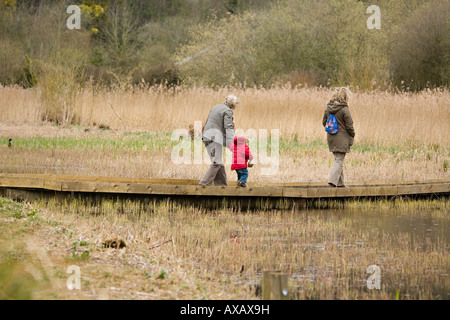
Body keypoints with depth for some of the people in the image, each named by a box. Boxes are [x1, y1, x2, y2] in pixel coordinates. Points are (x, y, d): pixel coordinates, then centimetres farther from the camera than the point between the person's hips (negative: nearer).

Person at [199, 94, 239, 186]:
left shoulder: (215, 108, 23)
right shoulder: (228, 111, -4)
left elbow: (207, 123, 27)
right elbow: (228, 127, -15)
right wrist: (231, 144, -23)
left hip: (207, 135, 10)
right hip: (215, 137, -10)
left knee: (219, 163, 11)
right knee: (216, 163, -12)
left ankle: (222, 185, 9)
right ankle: (204, 184, -20)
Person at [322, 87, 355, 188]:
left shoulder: (328, 108, 3)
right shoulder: (344, 109, -15)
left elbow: (324, 122, 11)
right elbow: (349, 125, -12)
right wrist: (352, 136, 3)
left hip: (331, 137, 7)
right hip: (342, 138, -7)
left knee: (338, 159, 17)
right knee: (339, 161, -3)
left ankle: (340, 183, 21)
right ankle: (332, 181, -15)